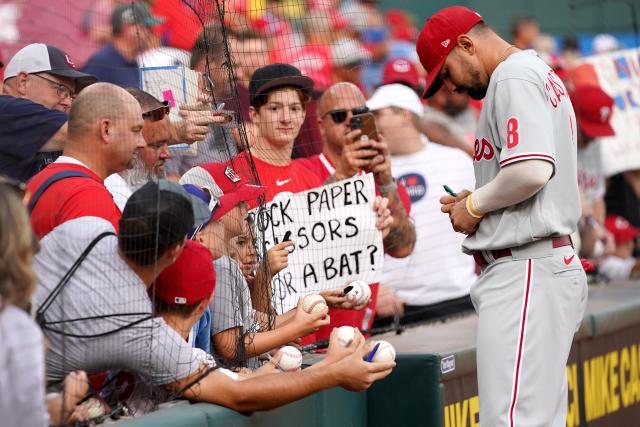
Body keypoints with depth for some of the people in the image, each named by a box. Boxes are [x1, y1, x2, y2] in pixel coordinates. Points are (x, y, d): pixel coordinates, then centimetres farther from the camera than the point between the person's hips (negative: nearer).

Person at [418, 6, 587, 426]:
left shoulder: (513, 77, -9)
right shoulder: (545, 76, 23)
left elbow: (532, 169, -23)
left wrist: (475, 205, -7)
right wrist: (478, 202, 15)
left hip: (526, 270, -11)